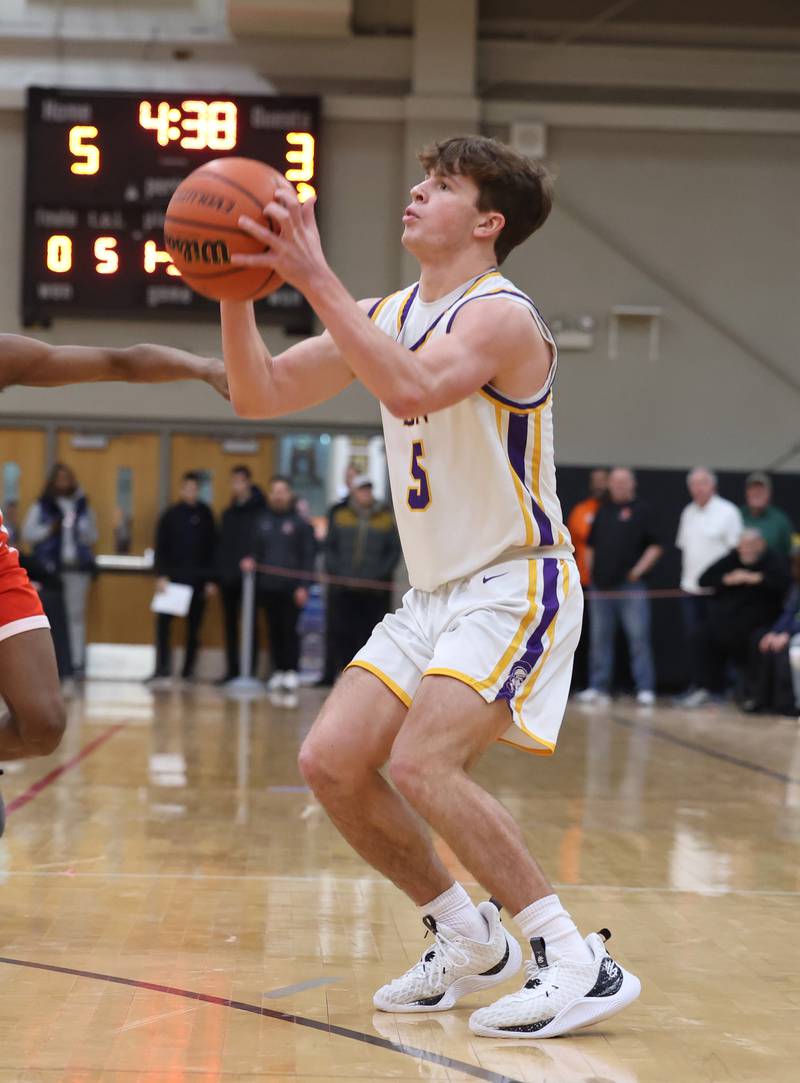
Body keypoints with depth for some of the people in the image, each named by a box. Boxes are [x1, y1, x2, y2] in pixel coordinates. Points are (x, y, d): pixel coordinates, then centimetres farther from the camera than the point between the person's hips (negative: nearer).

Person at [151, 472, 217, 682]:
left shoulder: (206, 515, 5)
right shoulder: (170, 515, 2)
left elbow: (212, 547, 5)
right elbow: (160, 547, 1)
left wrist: (211, 580, 1)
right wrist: (161, 576, -8)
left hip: (198, 579, 1)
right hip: (173, 576, -1)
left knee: (194, 625, 5)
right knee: (163, 621, -9)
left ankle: (189, 669, 12)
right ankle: (162, 667, -5)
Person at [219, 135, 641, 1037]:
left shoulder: (501, 315, -16)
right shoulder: (385, 316, 10)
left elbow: (413, 391, -36)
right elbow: (258, 395, 8)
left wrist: (315, 276, -34)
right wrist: (237, 283, -6)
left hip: (517, 584, -9)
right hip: (435, 591, 9)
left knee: (423, 762, -24)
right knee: (331, 761, 1)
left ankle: (578, 961, -14)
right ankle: (469, 942, 17)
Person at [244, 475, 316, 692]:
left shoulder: (300, 523, 0)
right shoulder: (261, 521, 11)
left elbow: (308, 556, -1)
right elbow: (256, 550, 17)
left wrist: (304, 586, -8)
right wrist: (251, 561, -6)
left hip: (291, 587, -4)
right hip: (267, 586, 4)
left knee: (290, 629, -5)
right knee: (274, 630, 8)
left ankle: (292, 671, 2)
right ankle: (278, 671, 15)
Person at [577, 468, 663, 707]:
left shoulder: (641, 510, 1)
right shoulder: (603, 511, 16)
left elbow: (655, 546, -3)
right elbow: (591, 545, 22)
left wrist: (639, 569, -12)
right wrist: (592, 570, 9)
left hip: (630, 586, -5)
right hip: (601, 586, 5)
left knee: (639, 638, -7)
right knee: (600, 640, 8)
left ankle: (645, 689, -5)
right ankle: (598, 687, 13)